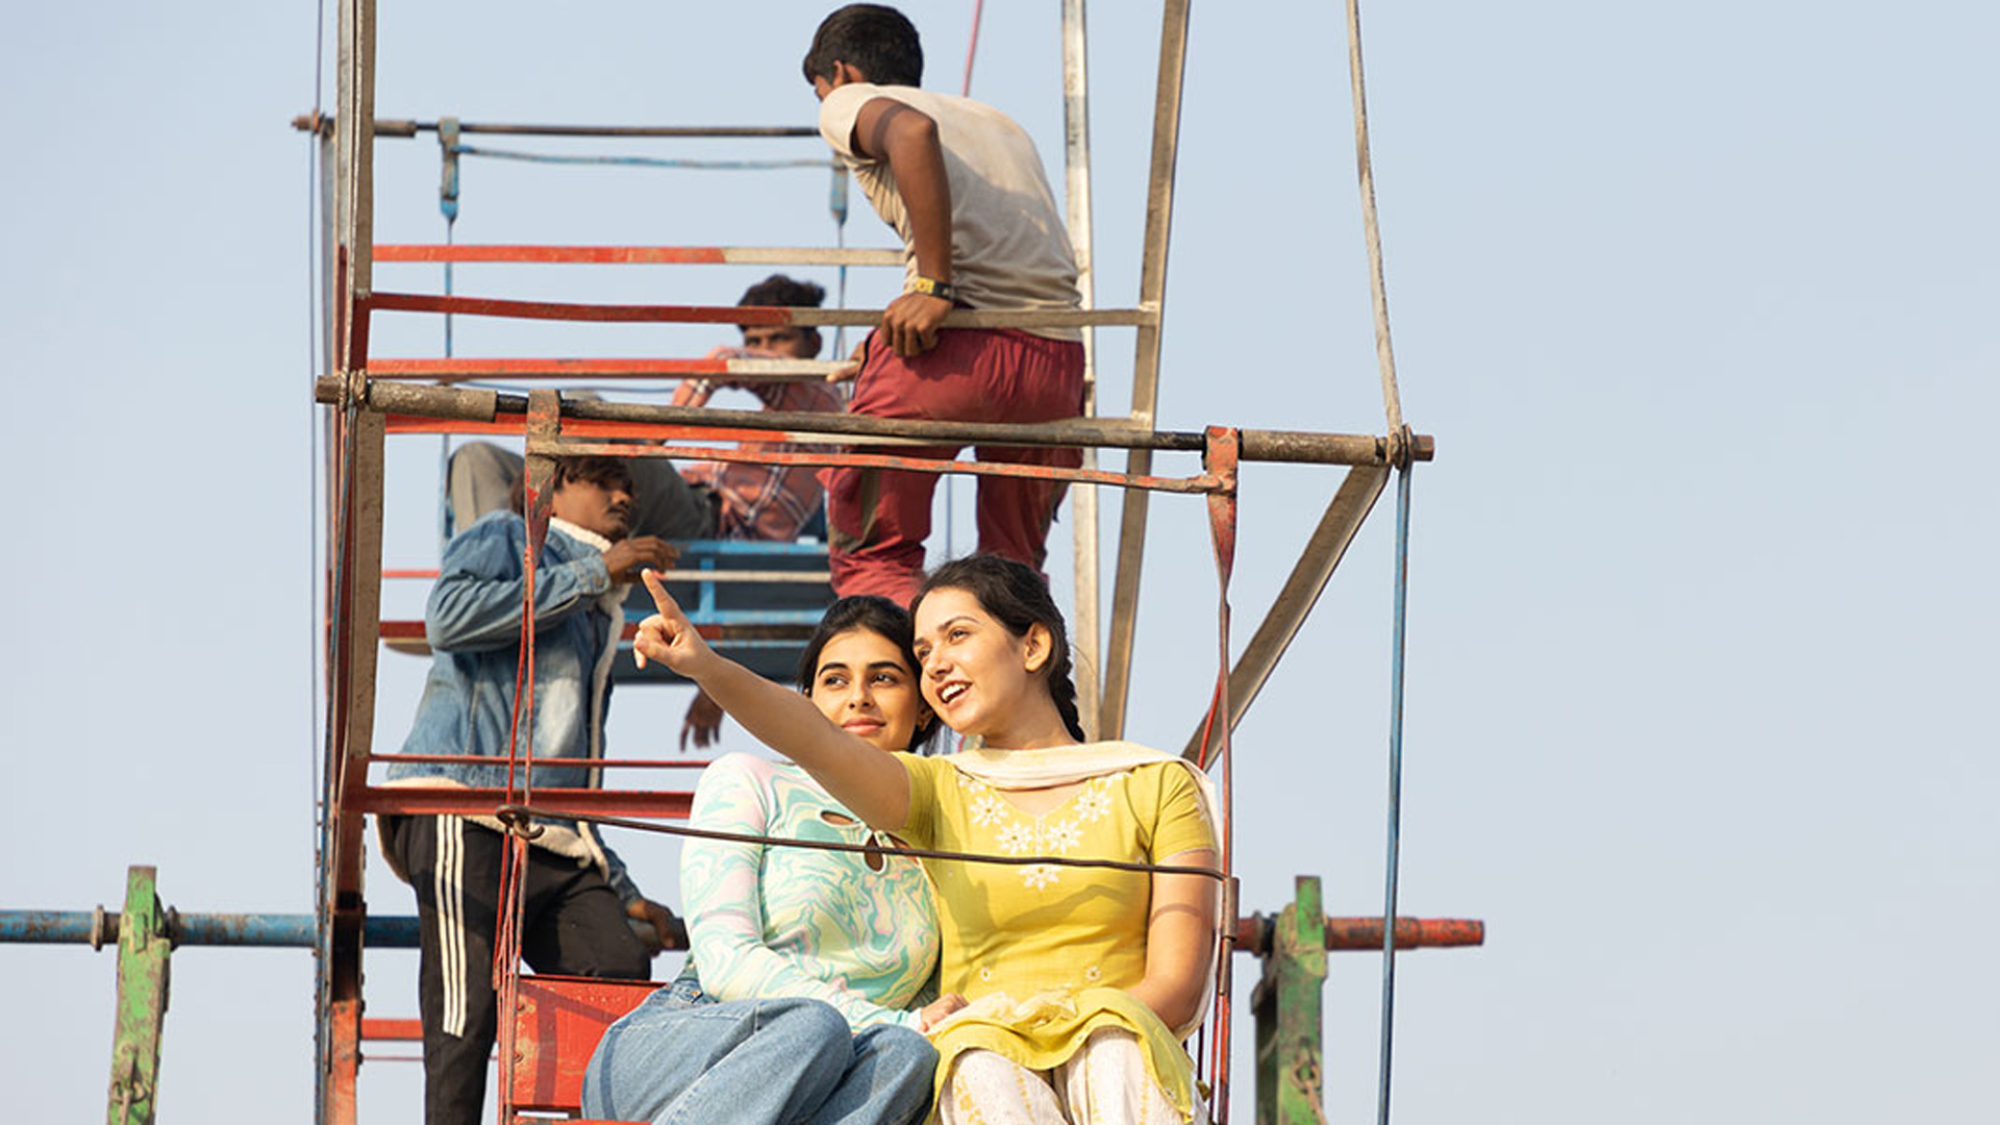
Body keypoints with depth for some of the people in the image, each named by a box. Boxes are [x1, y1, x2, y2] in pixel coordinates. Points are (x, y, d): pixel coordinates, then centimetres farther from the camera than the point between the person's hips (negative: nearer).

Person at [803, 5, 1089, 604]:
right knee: (1014, 569, 20)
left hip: (955, 349, -6)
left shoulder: (850, 102, 12)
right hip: (1057, 362, 6)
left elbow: (912, 131, -13)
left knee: (870, 558, 6)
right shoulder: (999, 122, 31)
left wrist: (935, 287, -14)